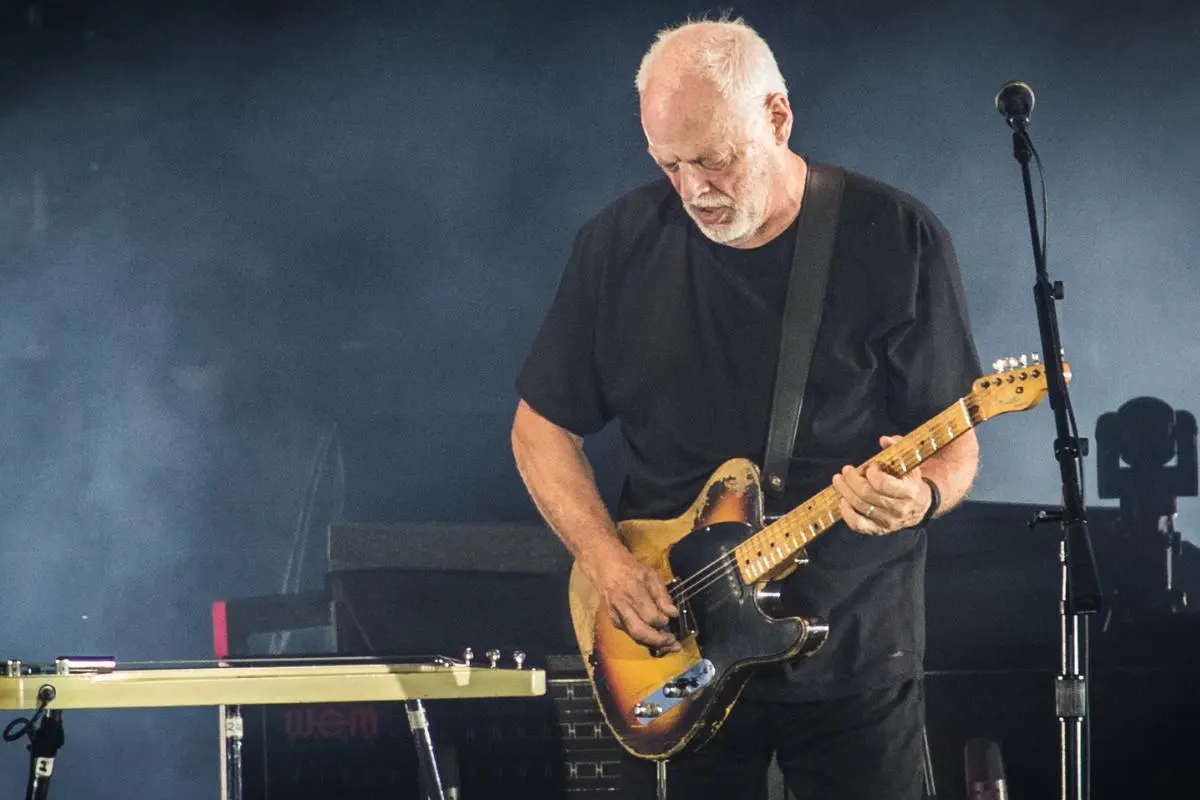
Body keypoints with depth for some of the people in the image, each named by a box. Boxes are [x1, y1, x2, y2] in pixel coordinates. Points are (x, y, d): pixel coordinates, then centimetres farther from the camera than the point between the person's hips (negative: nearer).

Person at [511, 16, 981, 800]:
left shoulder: (896, 238, -7)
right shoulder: (622, 243, -1)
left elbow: (954, 441, -4)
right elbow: (542, 424, 6)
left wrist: (922, 494, -27)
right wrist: (605, 558, -9)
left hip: (857, 651, -2)